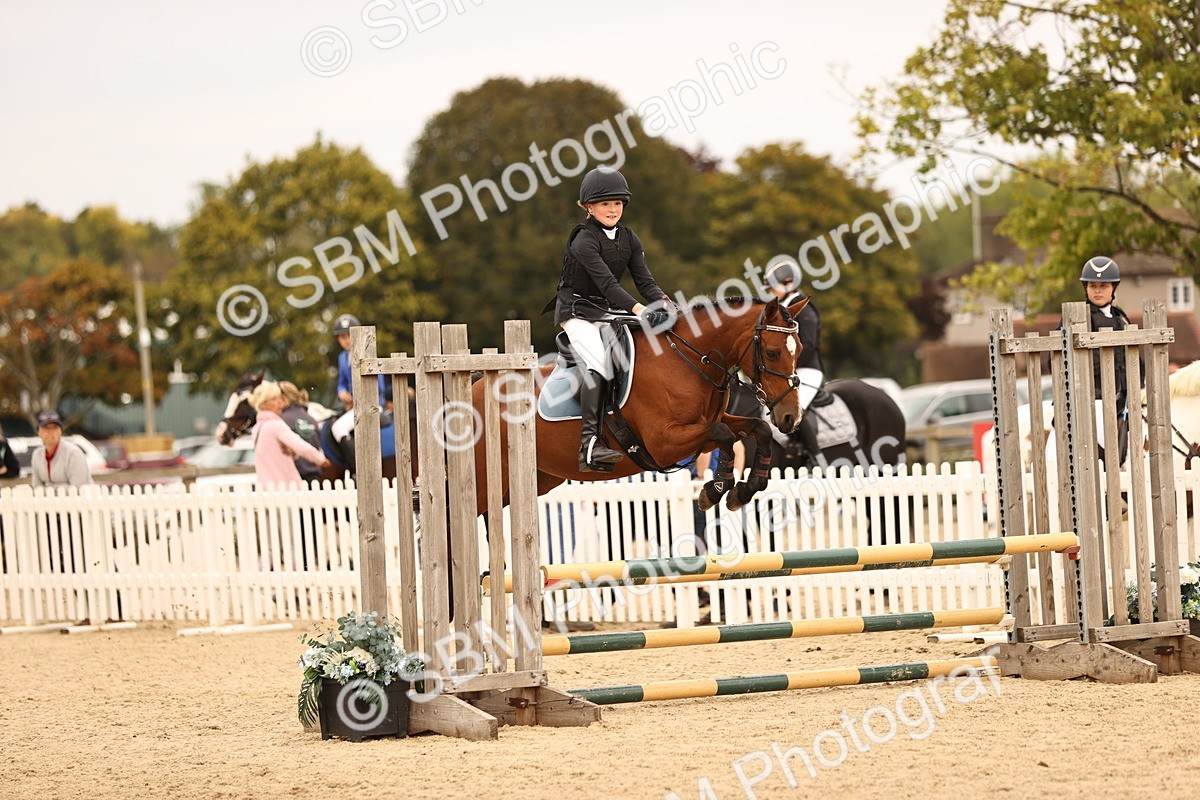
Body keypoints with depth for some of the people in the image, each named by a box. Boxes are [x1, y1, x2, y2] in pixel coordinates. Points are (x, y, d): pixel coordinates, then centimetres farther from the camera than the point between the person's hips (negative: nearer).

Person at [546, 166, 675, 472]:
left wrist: (663, 301, -22)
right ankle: (590, 444, -35)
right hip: (577, 311, -8)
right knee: (599, 363, -28)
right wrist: (639, 309, -39)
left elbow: (644, 280, -1)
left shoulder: (628, 238, 6)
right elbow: (606, 283, -28)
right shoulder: (584, 240, -17)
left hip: (608, 310, 8)